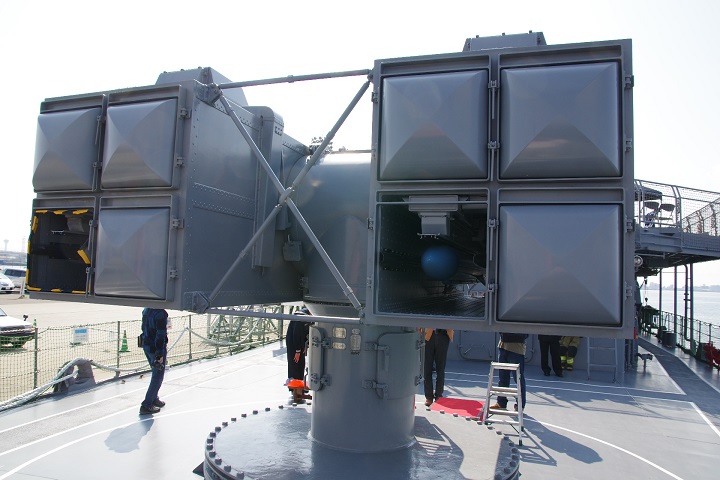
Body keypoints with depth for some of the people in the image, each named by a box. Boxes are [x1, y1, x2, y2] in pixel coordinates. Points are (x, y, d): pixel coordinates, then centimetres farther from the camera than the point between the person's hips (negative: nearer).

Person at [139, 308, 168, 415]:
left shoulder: (146, 310, 6)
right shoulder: (161, 313, -22)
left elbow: (145, 329, 14)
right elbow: (160, 335, -23)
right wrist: (160, 354, -20)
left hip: (146, 346, 9)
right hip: (155, 348, -9)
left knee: (156, 374, 24)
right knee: (158, 377, 2)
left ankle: (154, 399, 34)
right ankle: (146, 405, 4)